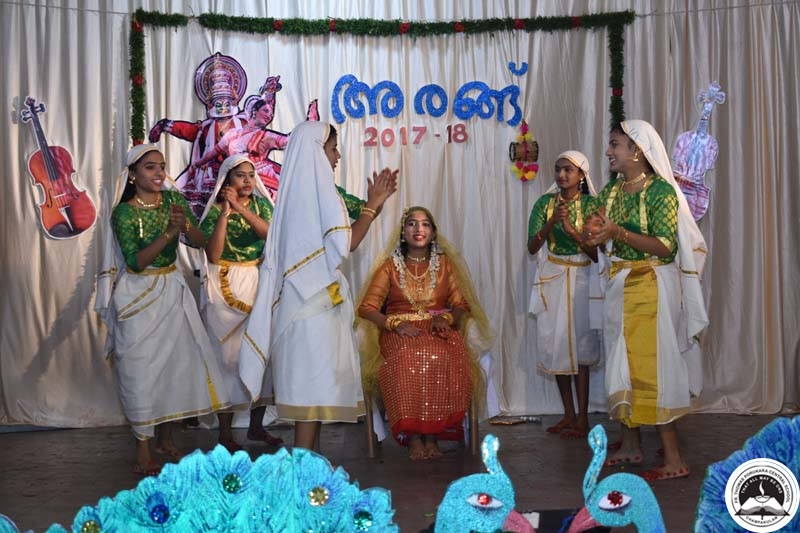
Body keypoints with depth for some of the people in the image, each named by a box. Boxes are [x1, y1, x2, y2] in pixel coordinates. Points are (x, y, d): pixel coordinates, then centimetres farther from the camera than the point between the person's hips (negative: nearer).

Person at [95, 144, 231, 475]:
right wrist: (169, 233, -30)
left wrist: (186, 225, -24)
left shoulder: (173, 199, 0)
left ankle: (165, 437, 22)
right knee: (142, 368, -1)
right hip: (138, 296, -5)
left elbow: (201, 242, -4)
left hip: (172, 291, 5)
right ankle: (143, 449, 7)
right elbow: (136, 262, -21)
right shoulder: (124, 212, -12)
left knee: (176, 361, 6)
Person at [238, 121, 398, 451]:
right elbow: (344, 244, -18)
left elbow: (334, 240, 20)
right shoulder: (318, 187, -12)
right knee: (314, 378, -6)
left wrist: (374, 205, 17)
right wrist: (372, 205, -7)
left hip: (304, 296, 9)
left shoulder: (298, 188, 16)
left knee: (310, 378, 13)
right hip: (316, 298, -9)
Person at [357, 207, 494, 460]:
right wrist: (395, 324, -13)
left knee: (443, 359, -35)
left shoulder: (445, 263, 17)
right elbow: (367, 308, 4)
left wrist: (445, 318, -10)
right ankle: (413, 437, -30)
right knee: (408, 360, -37)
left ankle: (432, 435, -28)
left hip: (439, 331, 1)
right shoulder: (390, 266, 12)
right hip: (400, 333, -1)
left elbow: (462, 306, 13)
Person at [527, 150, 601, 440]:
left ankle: (582, 418, -1)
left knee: (580, 346, -5)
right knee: (556, 346, 4)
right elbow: (532, 247, -4)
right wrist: (551, 222, -18)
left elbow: (597, 253, -7)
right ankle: (569, 414, 14)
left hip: (581, 280, -3)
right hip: (552, 279, 3)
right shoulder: (545, 203, 3)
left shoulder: (591, 205, -3)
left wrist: (571, 229, -19)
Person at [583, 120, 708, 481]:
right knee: (623, 364, 11)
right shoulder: (611, 191, 9)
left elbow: (665, 246, -19)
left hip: (651, 287, -7)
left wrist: (619, 232, -26)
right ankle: (630, 445, 22)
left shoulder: (661, 190, -12)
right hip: (619, 286, 7)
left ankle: (674, 459, 0)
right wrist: (595, 236, -8)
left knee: (651, 367, -7)